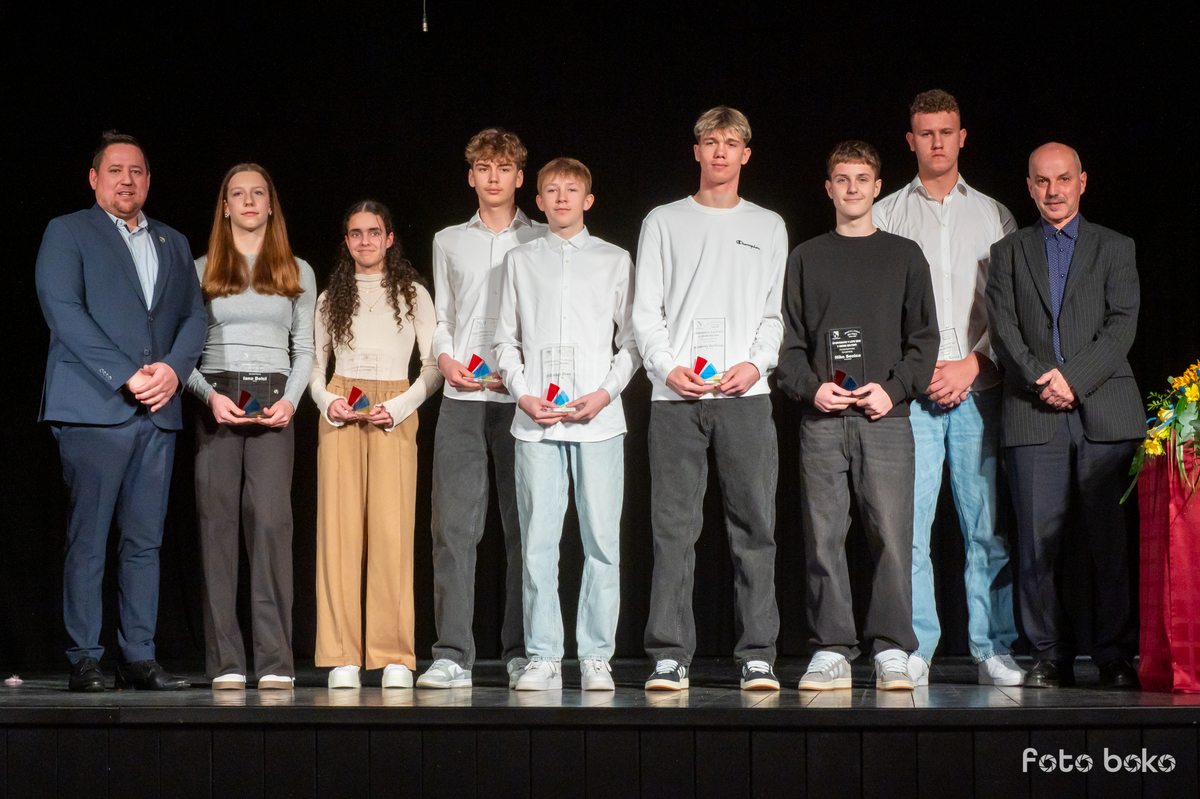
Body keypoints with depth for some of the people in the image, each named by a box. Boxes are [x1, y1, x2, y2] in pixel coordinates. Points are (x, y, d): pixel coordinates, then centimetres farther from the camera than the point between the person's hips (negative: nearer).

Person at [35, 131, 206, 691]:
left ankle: (139, 658, 7)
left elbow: (194, 316, 15)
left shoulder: (173, 243, 21)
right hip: (93, 408, -4)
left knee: (145, 540, 4)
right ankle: (84, 660, 0)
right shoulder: (67, 232, 6)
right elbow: (64, 311, -6)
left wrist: (173, 369, -6)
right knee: (88, 539, -5)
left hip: (158, 412, 5)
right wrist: (126, 376, -14)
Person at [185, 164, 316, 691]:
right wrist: (209, 394, -9)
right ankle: (225, 662, -2)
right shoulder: (201, 270, 12)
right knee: (218, 524, -4)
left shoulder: (297, 272, 15)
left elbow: (304, 349, 13)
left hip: (273, 401, 0)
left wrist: (291, 400, -4)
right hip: (217, 402, 0)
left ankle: (275, 662, -11)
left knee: (271, 520, -12)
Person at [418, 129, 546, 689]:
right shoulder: (449, 241, 19)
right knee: (453, 523, -6)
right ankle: (452, 655, -4)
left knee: (525, 525, -2)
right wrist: (446, 359, 0)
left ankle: (522, 652, 4)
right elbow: (441, 317, 20)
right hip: (461, 397, 2)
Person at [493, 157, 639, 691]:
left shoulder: (614, 260, 11)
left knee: (602, 541, -2)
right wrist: (523, 394, -2)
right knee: (538, 542, -1)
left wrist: (606, 392, -7)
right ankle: (543, 657, 4)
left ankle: (596, 657, 4)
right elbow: (507, 340, 14)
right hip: (536, 422, 1)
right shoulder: (520, 261, 15)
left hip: (599, 419, -1)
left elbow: (632, 340, 8)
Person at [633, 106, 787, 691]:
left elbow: (776, 311, 11)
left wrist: (756, 363, -6)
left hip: (745, 393, 1)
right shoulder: (664, 223, 14)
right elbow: (645, 310, 8)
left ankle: (757, 656, 1)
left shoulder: (768, 227, 16)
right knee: (674, 528, -3)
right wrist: (668, 367, -7)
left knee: (755, 526, -3)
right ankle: (670, 655, 0)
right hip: (675, 396, 0)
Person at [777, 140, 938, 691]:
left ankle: (891, 652, 0)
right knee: (823, 536, -2)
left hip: (886, 418, -1)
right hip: (821, 420, 1)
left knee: (891, 535, -6)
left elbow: (923, 337, 9)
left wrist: (894, 388, -6)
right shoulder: (806, 258, 15)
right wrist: (810, 387, -5)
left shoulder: (903, 256, 13)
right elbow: (789, 340, 12)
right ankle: (831, 651, 4)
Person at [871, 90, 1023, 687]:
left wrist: (972, 364, -5)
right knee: (907, 526, -7)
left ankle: (994, 650, 6)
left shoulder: (994, 216, 14)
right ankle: (914, 651, -1)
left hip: (978, 387, 1)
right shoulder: (885, 216, 11)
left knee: (988, 527, -1)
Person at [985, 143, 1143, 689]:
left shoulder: (1115, 248, 14)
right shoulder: (1008, 252, 16)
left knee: (1112, 540, -3)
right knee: (1037, 542, -3)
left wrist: (1074, 378, -11)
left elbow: (1122, 323, 2)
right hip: (1033, 418, 1)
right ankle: (1050, 658, 4)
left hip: (1106, 413, -1)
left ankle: (1116, 658, 3)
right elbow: (1003, 327, 5)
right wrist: (1042, 378, -10)